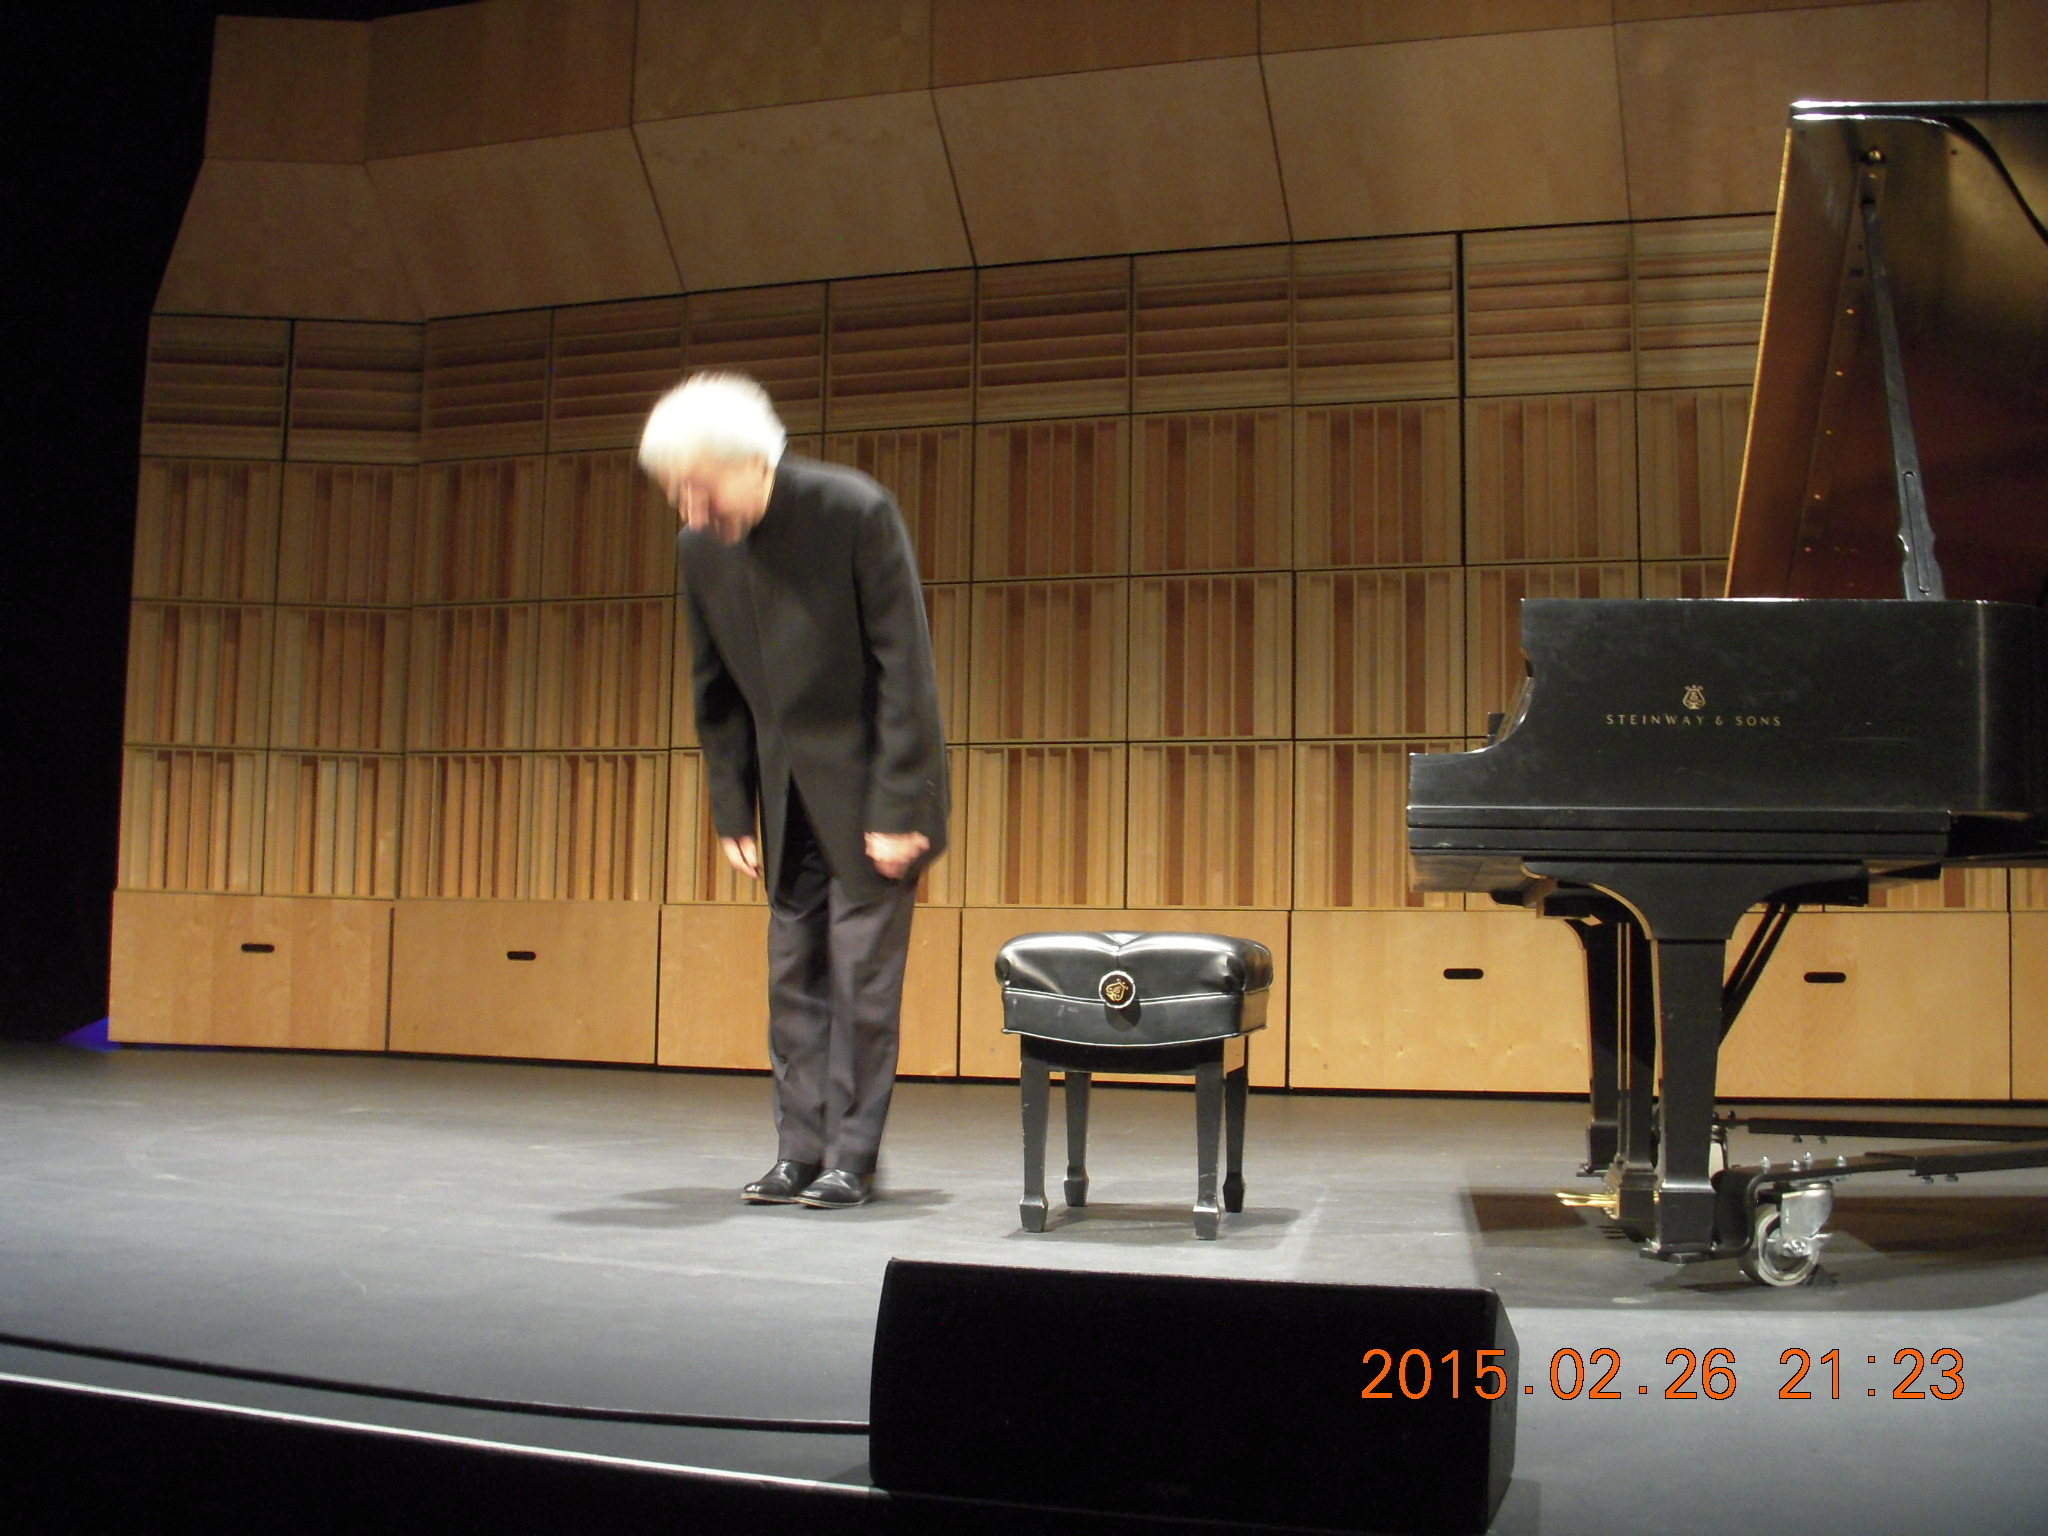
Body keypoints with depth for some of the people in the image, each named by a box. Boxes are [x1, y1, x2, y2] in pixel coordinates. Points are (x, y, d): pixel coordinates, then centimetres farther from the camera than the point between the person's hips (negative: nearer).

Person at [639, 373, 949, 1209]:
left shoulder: (855, 512, -19)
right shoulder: (701, 545, -2)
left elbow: (904, 667, -17)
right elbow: (715, 691, 8)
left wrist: (898, 809, -18)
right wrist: (732, 811, 5)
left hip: (869, 780, -5)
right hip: (786, 787, 5)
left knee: (862, 966, -4)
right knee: (794, 969, 6)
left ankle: (851, 1160, 5)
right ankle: (799, 1151, 15)